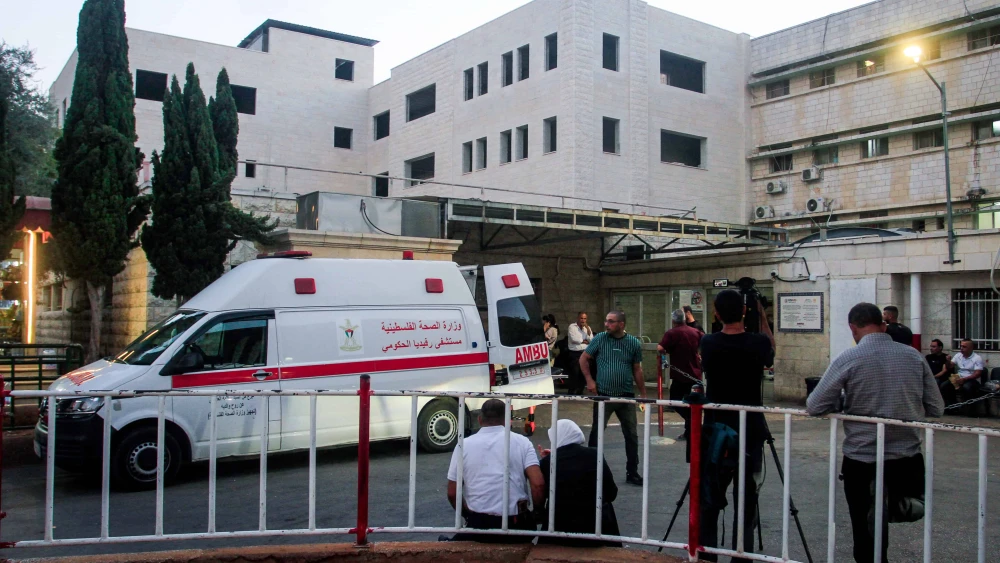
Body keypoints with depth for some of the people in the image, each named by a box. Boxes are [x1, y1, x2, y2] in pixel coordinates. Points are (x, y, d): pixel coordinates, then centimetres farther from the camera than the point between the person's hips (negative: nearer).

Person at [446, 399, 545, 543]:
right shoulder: (521, 442, 2)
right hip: (517, 525, -3)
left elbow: (452, 493, 6)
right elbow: (538, 484, -9)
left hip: (479, 526, 3)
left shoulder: (464, 445, 4)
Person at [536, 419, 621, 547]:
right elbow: (611, 494, 1)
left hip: (559, 531, 0)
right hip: (595, 528, 0)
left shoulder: (547, 461, -7)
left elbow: (542, 496, 7)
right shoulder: (594, 455, -6)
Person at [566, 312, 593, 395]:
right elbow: (574, 339, -15)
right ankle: (572, 393, 3)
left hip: (585, 353, 5)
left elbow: (591, 340, 1)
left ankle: (580, 392, 23)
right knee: (574, 374, -5)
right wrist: (585, 341, -3)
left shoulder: (588, 328, 11)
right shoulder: (572, 326, -4)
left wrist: (588, 329, -7)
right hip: (575, 354, -5)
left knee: (583, 374, 11)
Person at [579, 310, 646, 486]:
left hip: (626, 395, 1)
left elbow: (637, 370, 8)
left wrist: (643, 394, 8)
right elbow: (584, 359, 6)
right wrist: (589, 380, -4)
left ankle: (632, 472, 19)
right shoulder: (599, 339, -3)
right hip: (603, 395, -1)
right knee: (596, 433, 5)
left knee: (631, 435, 6)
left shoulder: (634, 343, 0)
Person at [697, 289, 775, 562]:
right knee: (745, 500, 5)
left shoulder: (708, 343, -6)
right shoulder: (758, 343, -7)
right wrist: (762, 316, 15)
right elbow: (770, 353, 16)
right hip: (750, 433, 0)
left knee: (709, 500, 8)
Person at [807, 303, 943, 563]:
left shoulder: (847, 359, -11)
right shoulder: (914, 356, 0)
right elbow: (936, 409, 5)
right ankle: (901, 502, -3)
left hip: (862, 460, -2)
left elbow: (814, 407, -10)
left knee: (866, 537, 15)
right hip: (908, 458, 2)